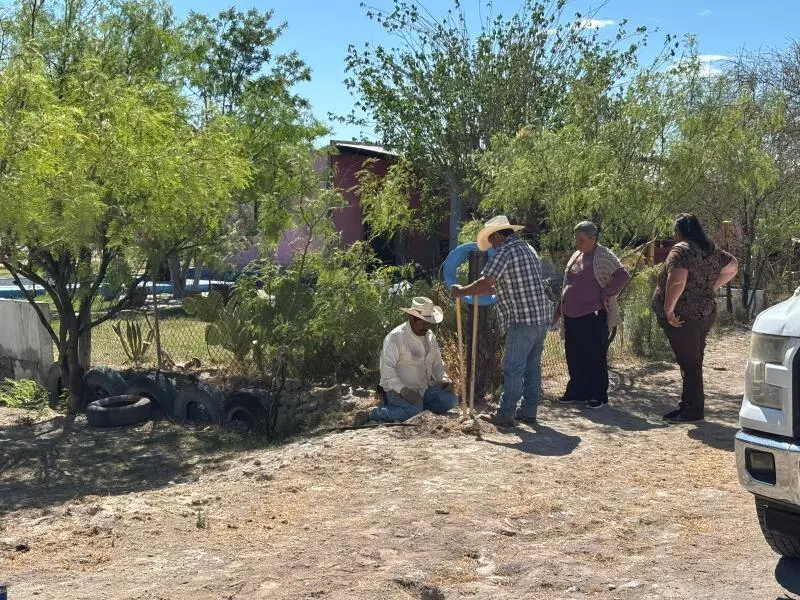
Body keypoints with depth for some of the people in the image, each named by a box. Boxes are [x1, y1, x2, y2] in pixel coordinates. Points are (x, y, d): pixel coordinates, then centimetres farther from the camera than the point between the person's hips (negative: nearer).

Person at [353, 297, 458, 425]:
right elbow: (386, 367, -22)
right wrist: (403, 390, -33)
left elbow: (437, 364, 19)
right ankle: (370, 415, -18)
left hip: (424, 388, 8)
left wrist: (444, 379, -2)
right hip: (398, 390, -7)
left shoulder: (430, 336, 10)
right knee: (413, 411, -35)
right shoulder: (395, 337, -14)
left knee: (451, 399, -13)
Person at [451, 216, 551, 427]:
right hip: (541, 317, 9)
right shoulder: (528, 249, 19)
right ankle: (529, 412, 19)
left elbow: (485, 283, -17)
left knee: (513, 368, -3)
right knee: (532, 366, 13)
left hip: (522, 320, -9)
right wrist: (477, 291, 28)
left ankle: (506, 414, 2)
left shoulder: (505, 251, -10)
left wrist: (462, 291, -2)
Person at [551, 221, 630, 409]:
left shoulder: (603, 256, -8)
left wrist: (604, 294, -14)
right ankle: (577, 391, 24)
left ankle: (598, 395, 9)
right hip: (572, 316, 7)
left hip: (593, 316, -7)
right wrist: (559, 309, 20)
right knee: (574, 356, 12)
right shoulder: (576, 256, 15)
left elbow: (623, 276, -17)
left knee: (595, 357, 0)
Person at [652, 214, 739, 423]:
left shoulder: (681, 250, -15)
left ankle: (694, 410, 5)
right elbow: (733, 266, 24)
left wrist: (668, 309, -22)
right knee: (692, 362, 16)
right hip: (705, 314, 9)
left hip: (683, 318, -9)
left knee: (689, 363, -2)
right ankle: (687, 405, 25)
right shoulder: (711, 250, 11)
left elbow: (676, 281, -30)